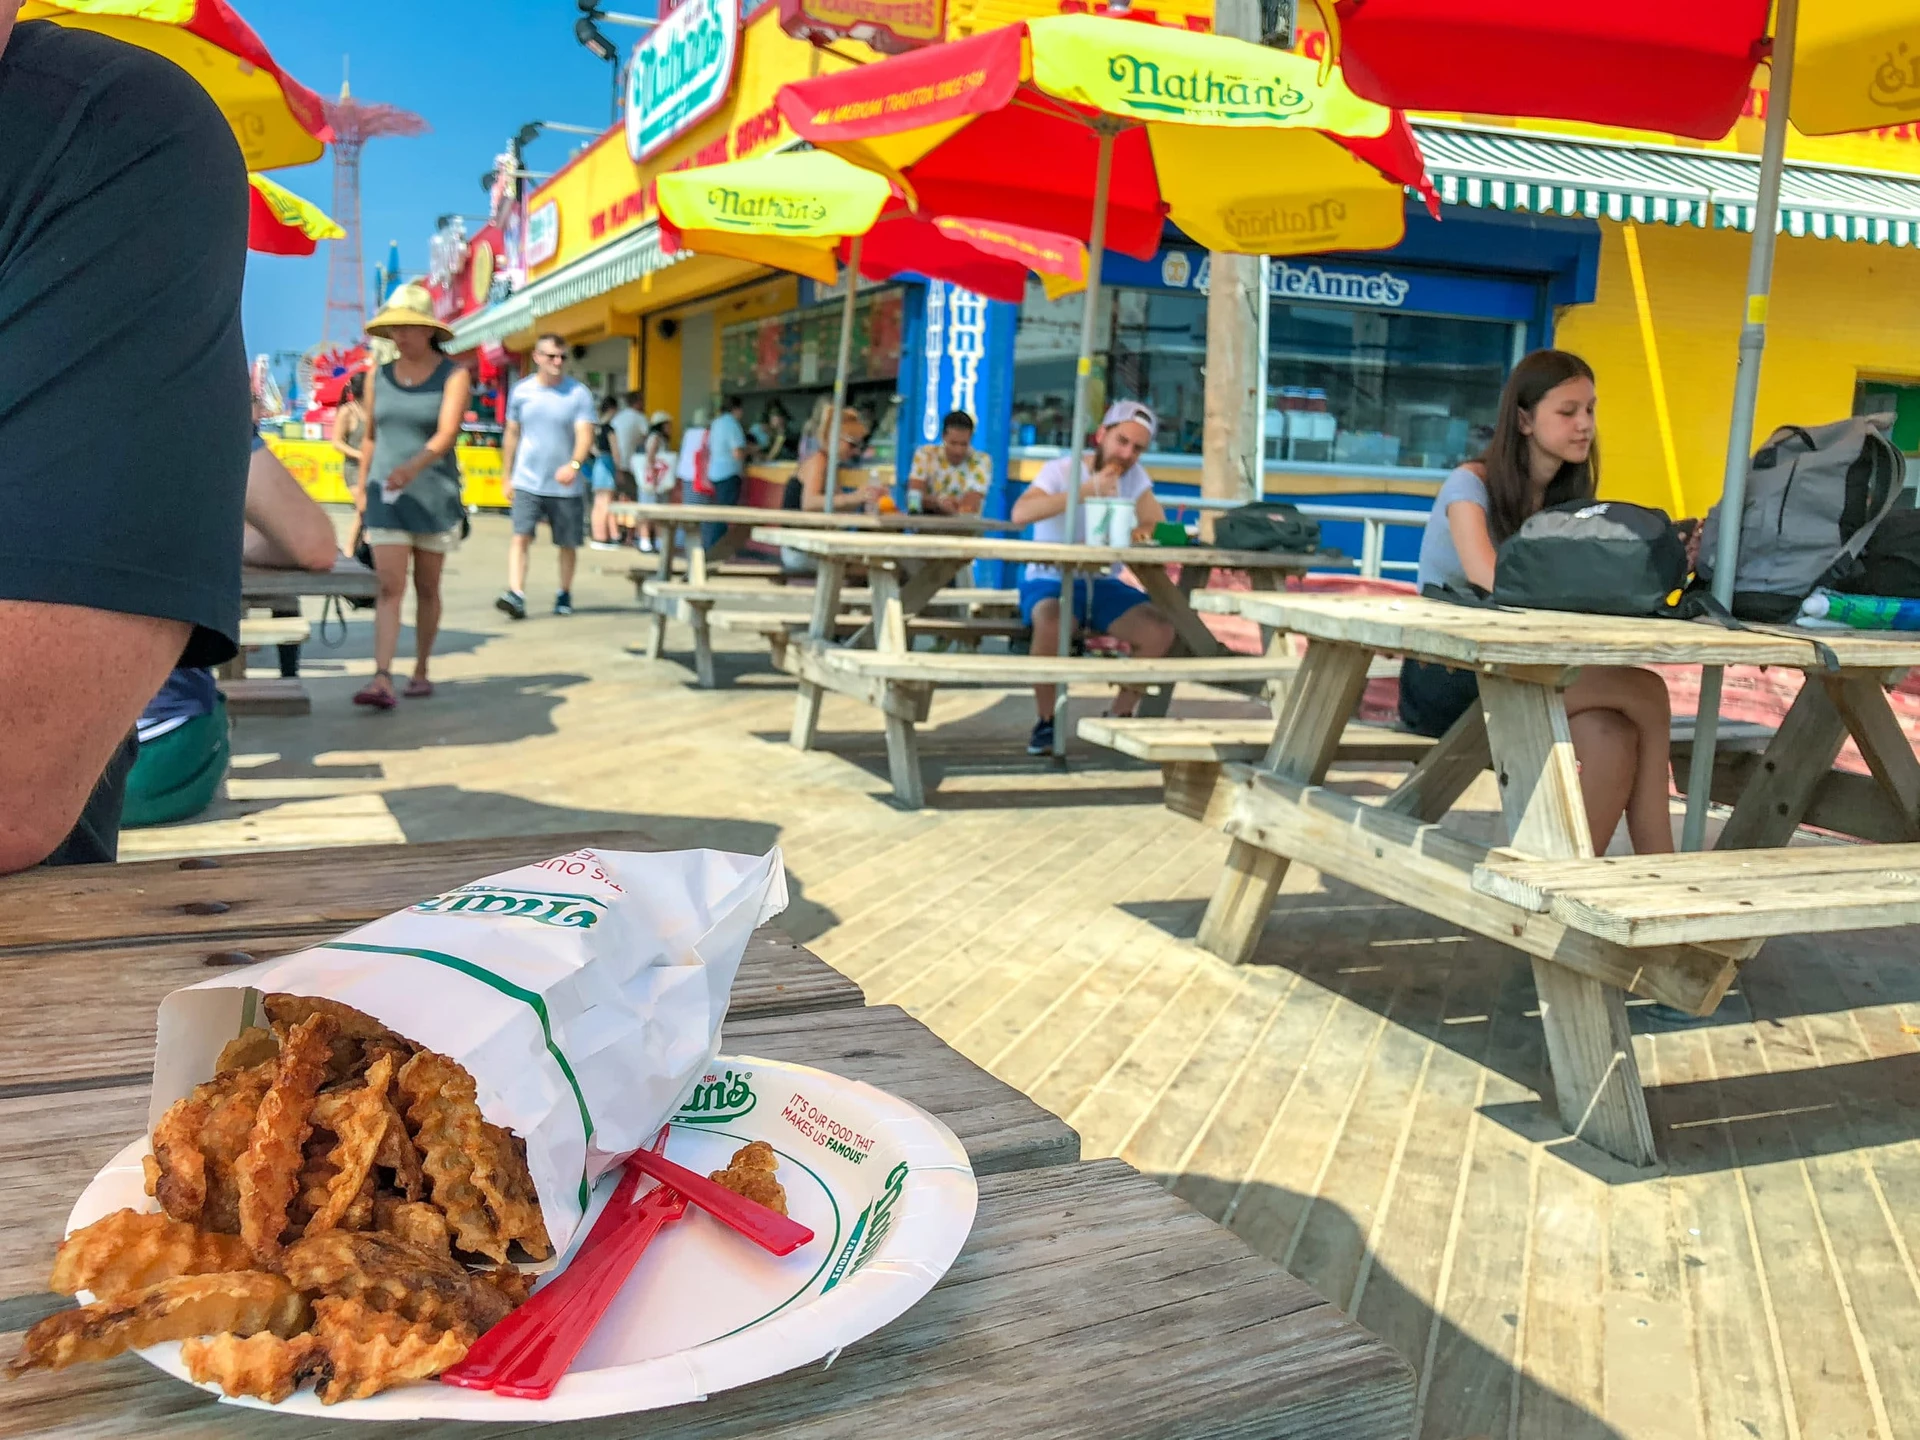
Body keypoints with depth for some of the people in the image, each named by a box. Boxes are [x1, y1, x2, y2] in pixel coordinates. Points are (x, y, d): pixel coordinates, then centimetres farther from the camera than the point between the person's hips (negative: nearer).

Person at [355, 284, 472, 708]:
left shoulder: (453, 376, -4)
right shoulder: (379, 377, 7)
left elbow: (447, 434, -18)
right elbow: (371, 437, 16)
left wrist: (413, 467, -34)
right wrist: (363, 489, 17)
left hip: (435, 494, -2)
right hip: (386, 496, 2)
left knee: (427, 589, 8)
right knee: (390, 587, -9)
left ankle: (421, 670, 23)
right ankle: (382, 679, -18)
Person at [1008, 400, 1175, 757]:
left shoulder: (1135, 476, 5)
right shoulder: (1060, 470, -9)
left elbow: (1157, 526, -8)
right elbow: (1020, 513, -27)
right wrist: (1087, 490, -30)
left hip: (1104, 584, 4)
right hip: (1050, 580, -4)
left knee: (1161, 631, -17)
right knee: (1052, 622, -37)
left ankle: (1120, 715, 3)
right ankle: (1045, 721, -16)